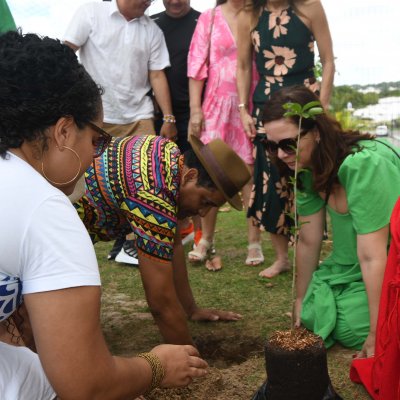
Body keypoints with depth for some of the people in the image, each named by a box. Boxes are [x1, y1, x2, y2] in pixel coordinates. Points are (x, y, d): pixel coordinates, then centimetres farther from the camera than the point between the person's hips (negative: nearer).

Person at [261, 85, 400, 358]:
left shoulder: (362, 165, -32)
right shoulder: (308, 167, -9)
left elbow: (372, 257, -31)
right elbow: (308, 242, -2)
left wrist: (377, 335, -26)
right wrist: (301, 300, 6)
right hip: (352, 264, 6)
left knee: (350, 325, -19)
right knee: (312, 313, -6)